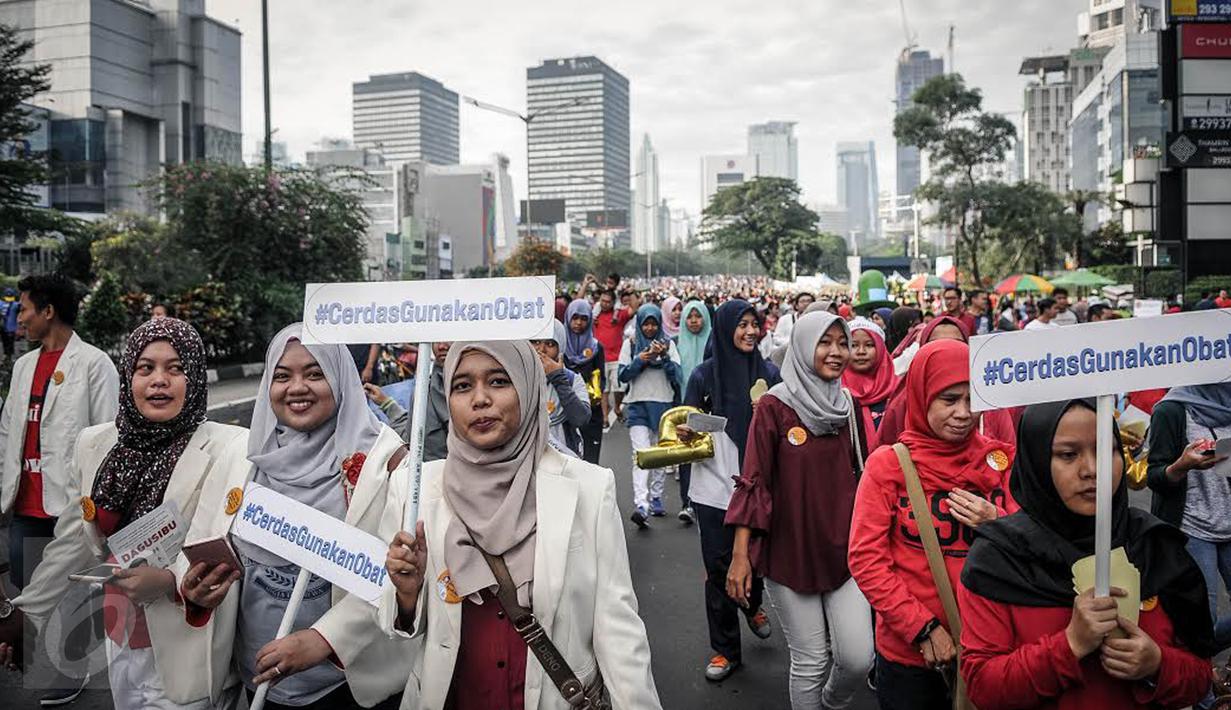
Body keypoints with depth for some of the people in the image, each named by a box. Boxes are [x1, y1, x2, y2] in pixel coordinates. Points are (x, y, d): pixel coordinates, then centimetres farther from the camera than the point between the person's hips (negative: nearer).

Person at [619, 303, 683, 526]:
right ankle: (641, 505, -25)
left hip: (664, 404, 2)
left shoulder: (668, 344, 8)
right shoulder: (630, 344, 7)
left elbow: (677, 375, -2)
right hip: (638, 405, -2)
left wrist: (663, 356, -16)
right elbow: (622, 375, 1)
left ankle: (656, 499, 26)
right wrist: (639, 361, -14)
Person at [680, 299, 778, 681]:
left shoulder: (768, 373, 3)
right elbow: (689, 429, 3)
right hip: (716, 488, -1)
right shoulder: (704, 375, -2)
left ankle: (752, 605, 47)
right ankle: (725, 649, 20)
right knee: (719, 568, 4)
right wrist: (686, 434, -19)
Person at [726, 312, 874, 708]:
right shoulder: (774, 406, -8)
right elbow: (753, 481, -9)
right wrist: (740, 554, -13)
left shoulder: (848, 406, 7)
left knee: (858, 657, -2)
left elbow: (861, 474, 15)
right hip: (789, 552, -4)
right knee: (810, 662, 5)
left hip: (845, 550, 4)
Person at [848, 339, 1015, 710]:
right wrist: (922, 627, -16)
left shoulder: (999, 461, -1)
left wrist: (996, 526, -17)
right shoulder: (888, 464, -9)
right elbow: (865, 558, -11)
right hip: (908, 651, -2)